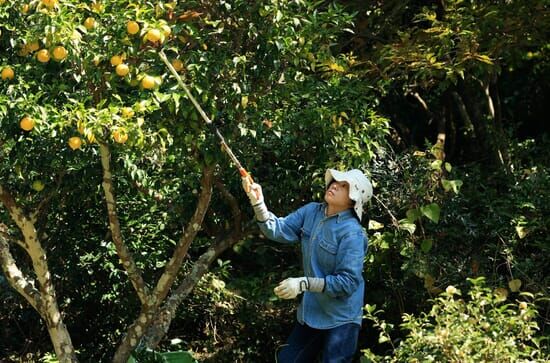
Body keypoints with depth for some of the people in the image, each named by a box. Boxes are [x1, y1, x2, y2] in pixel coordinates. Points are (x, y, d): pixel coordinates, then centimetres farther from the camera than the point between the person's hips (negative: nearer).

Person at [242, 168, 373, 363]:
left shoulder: (352, 233, -22)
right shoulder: (311, 211, -1)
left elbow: (348, 282, -24)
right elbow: (279, 230, -5)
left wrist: (303, 283, -29)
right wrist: (258, 202, -20)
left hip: (340, 319, -7)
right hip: (311, 311, 7)